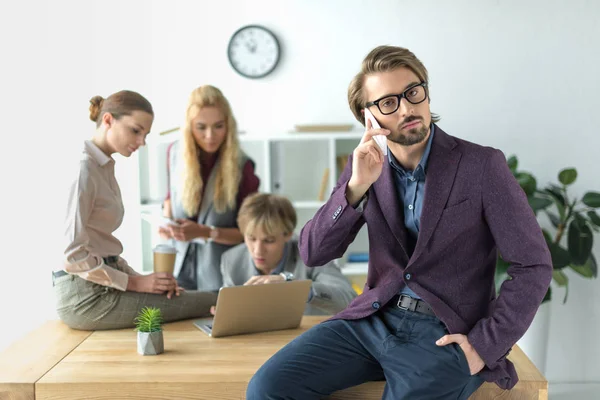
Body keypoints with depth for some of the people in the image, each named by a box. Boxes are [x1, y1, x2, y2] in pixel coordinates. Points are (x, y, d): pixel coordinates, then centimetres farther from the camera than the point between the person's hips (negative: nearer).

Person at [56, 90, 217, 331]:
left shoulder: (104, 167, 16)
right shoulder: (82, 170, -13)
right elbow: (73, 255, -18)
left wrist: (137, 277, 3)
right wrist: (133, 282, -13)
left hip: (99, 286, 9)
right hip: (84, 296, -9)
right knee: (213, 304, -14)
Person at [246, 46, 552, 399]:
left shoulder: (482, 165, -7)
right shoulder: (367, 167, 5)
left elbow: (534, 266, -5)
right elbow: (313, 253, -2)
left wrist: (485, 345, -11)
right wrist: (356, 186, -16)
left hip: (445, 333, -4)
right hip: (373, 320, 4)